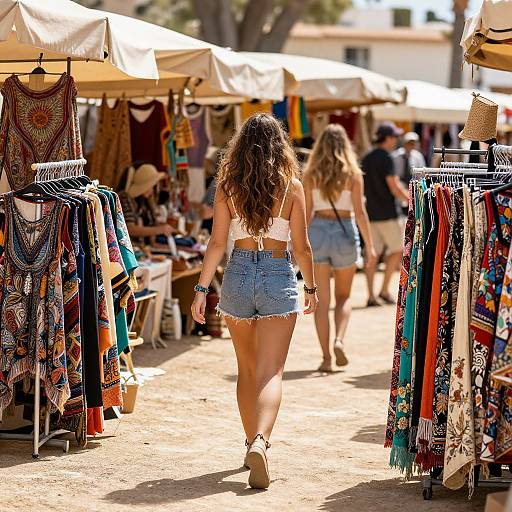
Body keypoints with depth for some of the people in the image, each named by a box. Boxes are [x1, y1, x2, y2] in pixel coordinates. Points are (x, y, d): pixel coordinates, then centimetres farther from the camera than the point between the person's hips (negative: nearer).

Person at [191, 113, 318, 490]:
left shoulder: (228, 187, -1)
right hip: (279, 277, -2)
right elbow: (301, 246, 0)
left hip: (239, 274, 2)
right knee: (271, 372, -6)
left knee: (248, 369, 19)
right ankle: (260, 441, -28)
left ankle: (253, 444, 29)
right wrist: (311, 287, 13)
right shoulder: (291, 187, -4)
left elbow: (217, 243, -4)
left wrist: (202, 289, 2)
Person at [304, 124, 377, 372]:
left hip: (317, 231, 1)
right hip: (344, 232, 0)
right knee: (343, 296, 16)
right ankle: (339, 340, -8)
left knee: (322, 299, 5)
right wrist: (369, 245, -1)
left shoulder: (311, 174, 1)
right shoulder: (352, 174, -2)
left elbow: (306, 212, 2)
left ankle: (326, 356, 1)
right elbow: (360, 212, -5)